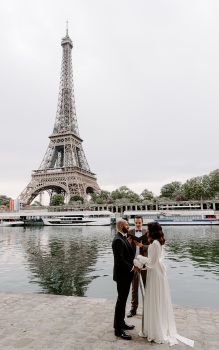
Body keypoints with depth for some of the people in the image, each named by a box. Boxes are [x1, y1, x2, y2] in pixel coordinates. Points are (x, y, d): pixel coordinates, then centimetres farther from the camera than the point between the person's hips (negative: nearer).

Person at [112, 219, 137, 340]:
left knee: (123, 300, 19)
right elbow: (120, 260, -27)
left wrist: (129, 243, -3)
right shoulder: (118, 240, -23)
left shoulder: (123, 238, 9)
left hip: (126, 274, 10)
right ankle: (118, 329, 14)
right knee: (121, 301, 1)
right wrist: (132, 268, -16)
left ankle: (121, 323, 33)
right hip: (122, 275, -10)